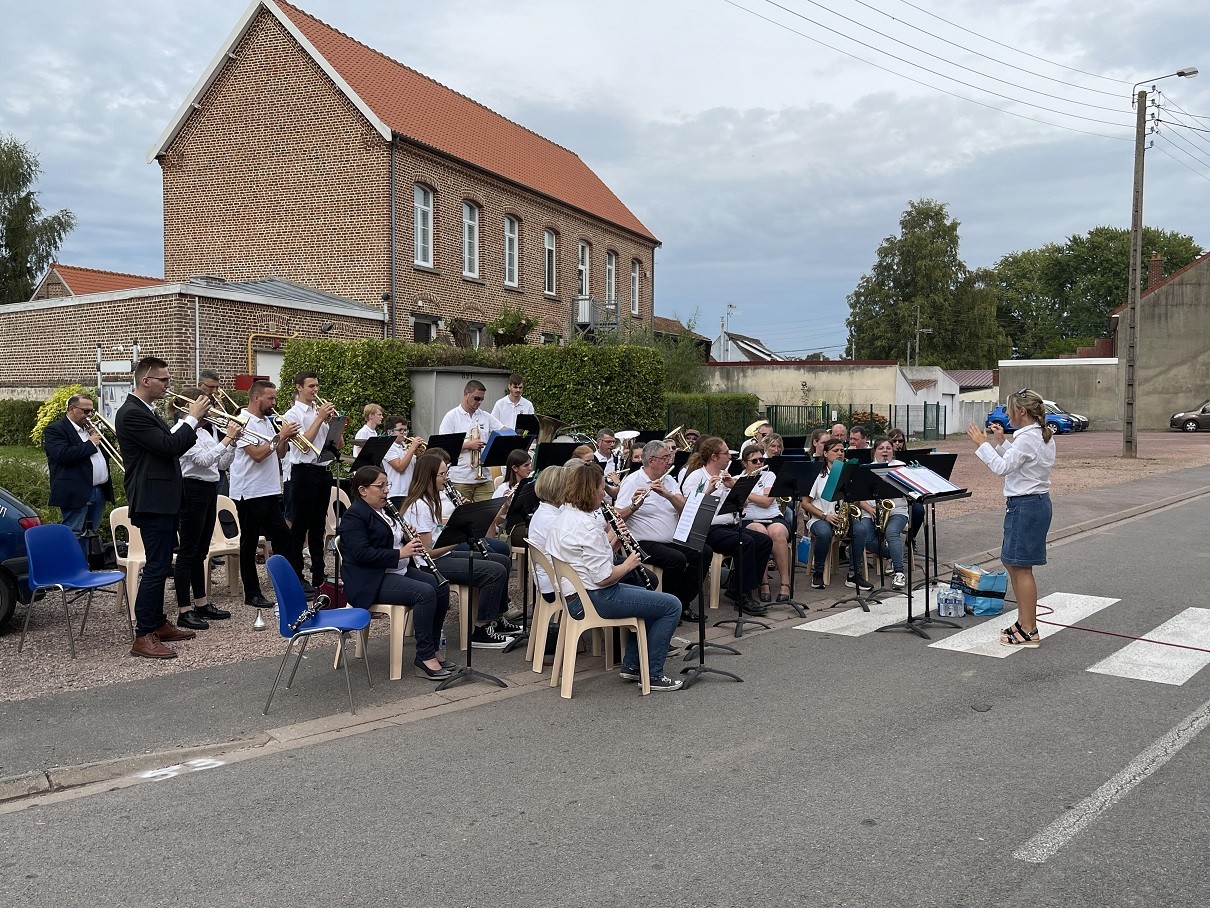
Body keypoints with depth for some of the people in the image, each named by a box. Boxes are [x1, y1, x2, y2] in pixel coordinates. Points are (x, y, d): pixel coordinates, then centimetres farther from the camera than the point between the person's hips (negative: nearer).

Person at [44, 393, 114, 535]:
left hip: (100, 492, 8)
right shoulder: (55, 430, -4)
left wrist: (99, 438, 5)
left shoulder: (89, 428, 21)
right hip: (76, 494, -8)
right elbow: (63, 455, -20)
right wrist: (90, 444, -11)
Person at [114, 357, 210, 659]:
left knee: (160, 565, 16)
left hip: (163, 500, 11)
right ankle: (143, 637, -4)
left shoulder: (147, 411, 15)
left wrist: (193, 423, 5)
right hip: (152, 501, -11)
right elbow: (169, 447, -23)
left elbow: (171, 447, 17)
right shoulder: (132, 413, -17)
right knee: (156, 567, -9)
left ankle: (159, 624, 26)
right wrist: (192, 418, -13)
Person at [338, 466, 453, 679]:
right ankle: (424, 658, -21)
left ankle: (433, 650, -1)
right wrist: (400, 553, -23)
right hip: (371, 581, -9)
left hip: (399, 570, 10)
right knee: (425, 593, -28)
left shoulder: (384, 510, 18)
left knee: (442, 587, -8)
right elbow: (362, 553, -22)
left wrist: (409, 540, 4)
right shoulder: (354, 516, -11)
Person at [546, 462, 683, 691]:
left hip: (573, 594, 11)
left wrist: (614, 542, 1)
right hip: (593, 599, -11)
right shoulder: (587, 526, -23)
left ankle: (632, 665, 28)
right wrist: (628, 564, -7)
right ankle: (653, 675, 4)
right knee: (671, 606, -5)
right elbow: (603, 577, -24)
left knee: (649, 597, 29)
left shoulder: (564, 516, 9)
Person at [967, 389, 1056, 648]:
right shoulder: (1043, 436, 12)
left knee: (1021, 568, -3)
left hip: (1026, 506, -10)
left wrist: (983, 443, -14)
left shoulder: (1027, 438, -19)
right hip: (1038, 502, 10)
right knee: (1012, 564, 17)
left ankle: (1029, 632, 4)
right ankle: (1024, 622, 24)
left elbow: (1001, 467, -21)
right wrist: (1000, 442, 14)